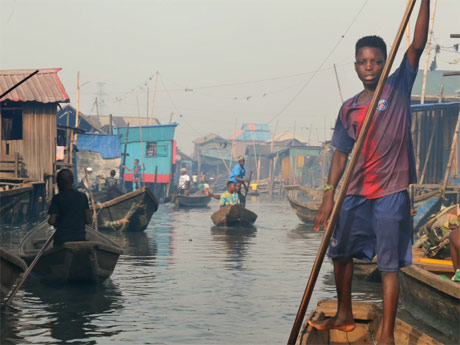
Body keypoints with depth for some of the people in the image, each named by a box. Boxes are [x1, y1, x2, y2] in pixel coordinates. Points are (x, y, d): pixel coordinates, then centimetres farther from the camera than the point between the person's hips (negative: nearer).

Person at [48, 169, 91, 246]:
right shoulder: (83, 196, 4)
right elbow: (88, 220, 5)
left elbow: (52, 221, -11)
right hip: (80, 237, 4)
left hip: (62, 238, -3)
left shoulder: (57, 198, -7)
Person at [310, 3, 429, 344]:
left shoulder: (398, 89, -1)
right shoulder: (349, 108, 7)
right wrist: (329, 196, 2)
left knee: (389, 265, -3)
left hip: (391, 192, -5)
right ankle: (345, 315, 37)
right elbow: (341, 153, 9)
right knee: (340, 252, 17)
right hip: (356, 193, 5)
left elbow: (417, 45, -12)